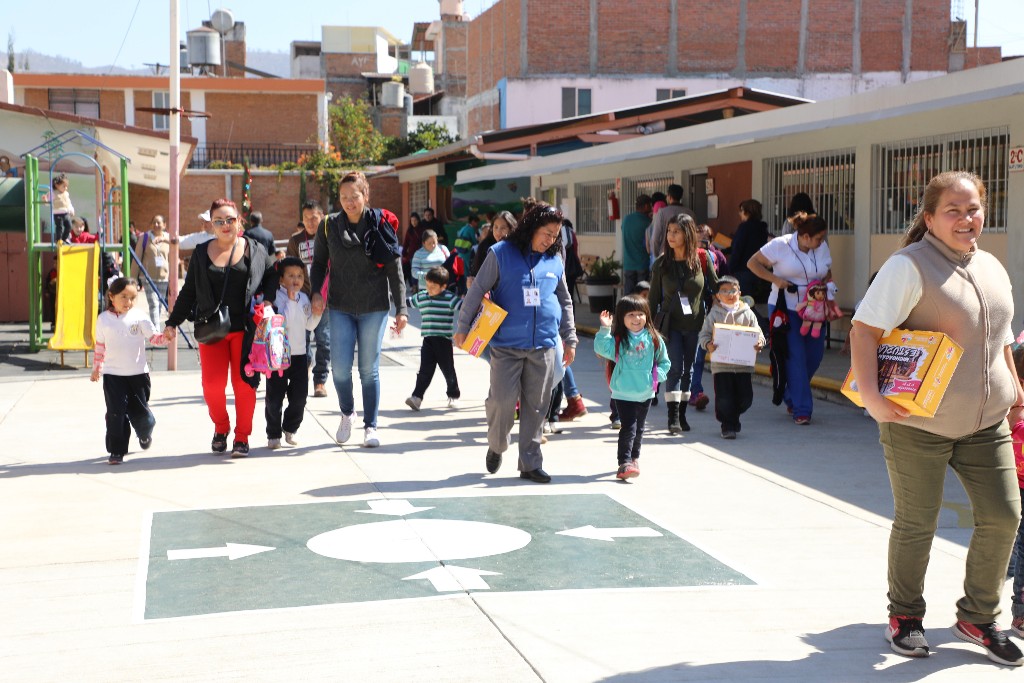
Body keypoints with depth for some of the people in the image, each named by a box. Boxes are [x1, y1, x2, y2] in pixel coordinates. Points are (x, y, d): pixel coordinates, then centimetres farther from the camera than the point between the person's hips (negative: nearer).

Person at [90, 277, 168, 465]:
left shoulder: (139, 317, -2)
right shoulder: (104, 319, 2)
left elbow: (154, 337, -2)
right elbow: (100, 346, 12)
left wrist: (166, 337, -23)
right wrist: (96, 369, 17)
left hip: (138, 373, 0)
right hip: (113, 374, 0)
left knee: (140, 411, 7)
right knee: (116, 412, -6)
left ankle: (145, 435, 40)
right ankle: (116, 451, 3)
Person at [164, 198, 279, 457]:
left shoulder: (255, 250, 7)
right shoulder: (202, 253, 10)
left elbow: (273, 275, 16)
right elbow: (189, 291, 14)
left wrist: (268, 299, -1)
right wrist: (173, 322, 11)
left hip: (245, 328, -1)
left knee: (244, 382, -3)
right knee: (212, 385, -6)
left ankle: (242, 437, 12)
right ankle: (220, 429, 20)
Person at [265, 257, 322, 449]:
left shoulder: (304, 298, 8)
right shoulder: (277, 297, -11)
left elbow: (309, 325, 12)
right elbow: (283, 322, -22)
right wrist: (291, 300, -23)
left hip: (299, 354, 5)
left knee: (299, 395, 7)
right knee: (275, 397, 2)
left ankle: (290, 429, 25)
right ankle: (273, 434, 14)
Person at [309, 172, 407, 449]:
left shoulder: (381, 224, -5)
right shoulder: (329, 225, 0)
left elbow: (394, 269, -2)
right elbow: (319, 262, 12)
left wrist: (401, 309, -6)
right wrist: (316, 292, -5)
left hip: (374, 307, -2)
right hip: (340, 307, 2)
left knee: (369, 368, 2)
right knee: (340, 367, -2)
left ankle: (370, 425, 14)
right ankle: (347, 413, 25)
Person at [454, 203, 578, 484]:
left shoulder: (555, 261, 11)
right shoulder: (501, 254, -2)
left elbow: (565, 302, 20)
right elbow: (477, 291, 1)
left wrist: (569, 340, 19)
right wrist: (463, 327, 0)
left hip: (544, 345, 3)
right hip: (506, 344, -3)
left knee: (536, 406, 5)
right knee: (503, 400, -6)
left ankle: (530, 463, 14)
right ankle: (496, 446, 22)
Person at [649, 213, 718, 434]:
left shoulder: (701, 259, -3)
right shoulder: (661, 264, -2)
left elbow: (717, 287, 5)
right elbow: (653, 297, 4)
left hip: (695, 324, 1)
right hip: (671, 324, -1)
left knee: (688, 369, 9)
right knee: (675, 368, -10)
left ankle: (682, 415, 20)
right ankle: (673, 417, -11)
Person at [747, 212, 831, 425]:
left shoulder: (823, 248, 5)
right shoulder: (780, 245, -9)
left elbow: (827, 275, 18)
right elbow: (752, 263, -4)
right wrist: (775, 280, -15)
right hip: (784, 309, -5)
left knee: (815, 353, 4)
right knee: (795, 357, -8)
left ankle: (791, 397, 28)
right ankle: (801, 409, -3)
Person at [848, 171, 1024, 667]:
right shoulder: (909, 267, -13)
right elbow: (864, 331, -18)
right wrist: (869, 394, -27)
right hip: (917, 423, -6)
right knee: (916, 524, 5)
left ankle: (977, 617, 22)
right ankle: (905, 616, 26)